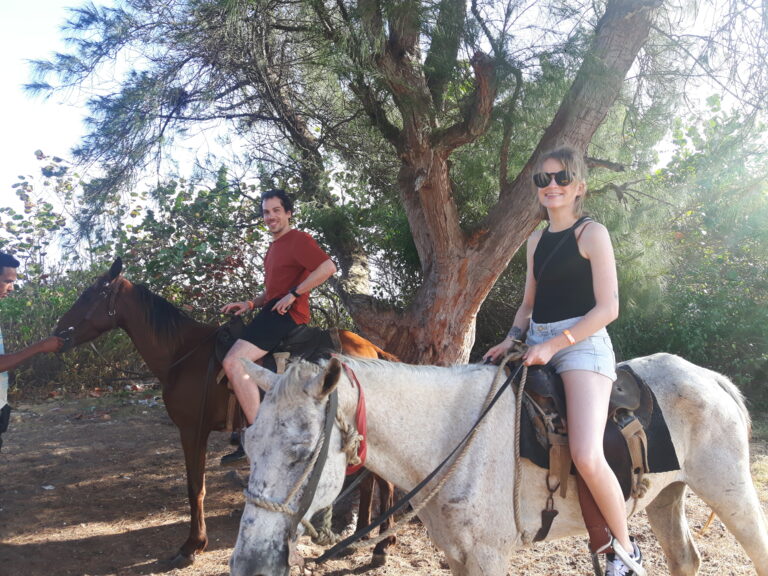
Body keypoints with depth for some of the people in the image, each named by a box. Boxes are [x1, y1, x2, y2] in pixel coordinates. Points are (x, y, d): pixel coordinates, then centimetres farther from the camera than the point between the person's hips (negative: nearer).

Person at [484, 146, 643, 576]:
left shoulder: (592, 234, -3)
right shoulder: (537, 241, 17)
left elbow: (608, 308, -10)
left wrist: (554, 345, -16)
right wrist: (512, 339, 4)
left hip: (582, 344, -8)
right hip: (537, 344, 8)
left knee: (587, 456, -25)